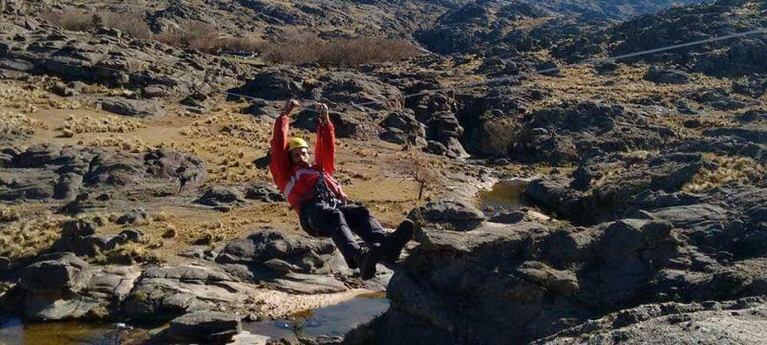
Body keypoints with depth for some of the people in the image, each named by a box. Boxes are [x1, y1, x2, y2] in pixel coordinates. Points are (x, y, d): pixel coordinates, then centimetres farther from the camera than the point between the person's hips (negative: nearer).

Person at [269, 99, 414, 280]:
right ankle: (358, 256, -69)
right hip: (312, 209, -4)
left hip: (338, 203, 5)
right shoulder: (286, 174, 32)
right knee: (334, 217, -39)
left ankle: (384, 242, -62)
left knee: (361, 212, -30)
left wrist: (325, 120, 29)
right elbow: (279, 147, 26)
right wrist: (284, 116, 25)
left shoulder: (321, 169, 43)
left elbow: (326, 148, 37)